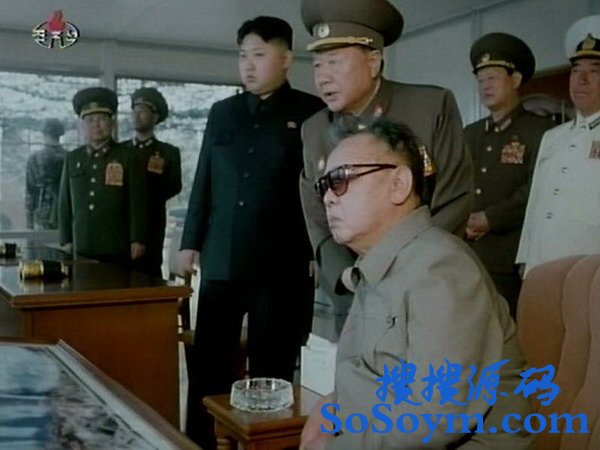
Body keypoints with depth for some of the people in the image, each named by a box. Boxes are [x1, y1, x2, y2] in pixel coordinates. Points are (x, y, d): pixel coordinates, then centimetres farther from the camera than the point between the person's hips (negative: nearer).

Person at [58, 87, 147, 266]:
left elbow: (137, 202, -1)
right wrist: (66, 241, 10)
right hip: (81, 250, 3)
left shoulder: (128, 159, 2)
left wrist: (138, 241, -5)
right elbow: (65, 203, 13)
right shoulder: (72, 159, 11)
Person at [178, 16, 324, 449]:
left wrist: (320, 252, -4)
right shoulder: (222, 112, 13)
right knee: (208, 369, 7)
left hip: (282, 264, -3)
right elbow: (203, 181, 15)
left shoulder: (311, 113, 1)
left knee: (271, 371, 8)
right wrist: (190, 241, 12)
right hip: (221, 262, 4)